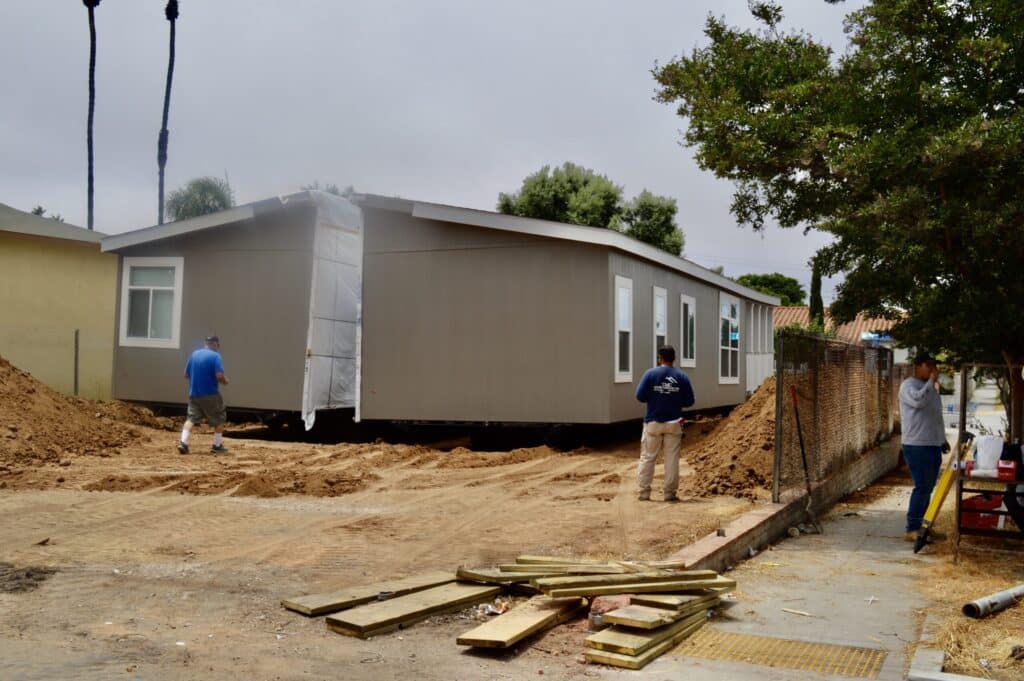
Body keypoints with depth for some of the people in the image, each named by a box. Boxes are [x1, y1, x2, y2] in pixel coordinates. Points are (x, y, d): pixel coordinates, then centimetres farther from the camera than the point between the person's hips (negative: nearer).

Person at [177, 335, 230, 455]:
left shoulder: (194, 354, 8)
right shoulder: (215, 356, -11)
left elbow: (186, 375, 13)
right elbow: (219, 376, -21)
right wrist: (225, 381, -1)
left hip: (194, 394, 5)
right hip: (210, 395, -5)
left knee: (191, 418, 8)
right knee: (219, 419, 11)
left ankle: (183, 442, -9)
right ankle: (217, 446, 14)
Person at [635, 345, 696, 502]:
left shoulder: (650, 373, -6)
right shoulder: (682, 377, -1)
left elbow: (640, 396, -9)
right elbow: (689, 401, 0)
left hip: (653, 422, -1)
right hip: (673, 423, 1)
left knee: (647, 457, 6)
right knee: (672, 458, 6)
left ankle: (644, 492, 6)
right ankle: (670, 493, 8)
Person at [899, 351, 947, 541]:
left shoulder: (930, 387, 18)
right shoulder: (908, 386, -9)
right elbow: (918, 400, -30)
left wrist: (943, 439, 22)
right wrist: (931, 381, -19)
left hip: (934, 445, 9)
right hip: (917, 446, -9)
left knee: (927, 488, 12)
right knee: (922, 487, -11)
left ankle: (924, 526, 19)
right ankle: (912, 530, -8)